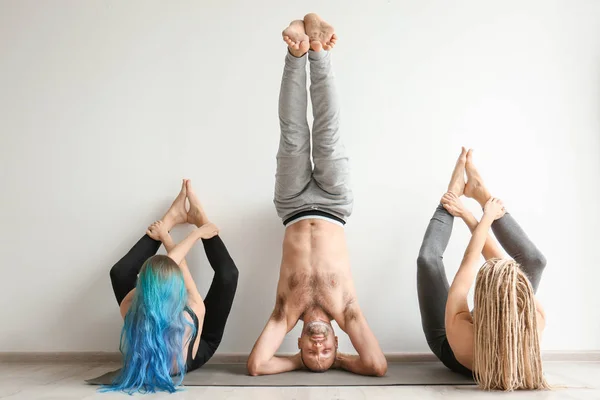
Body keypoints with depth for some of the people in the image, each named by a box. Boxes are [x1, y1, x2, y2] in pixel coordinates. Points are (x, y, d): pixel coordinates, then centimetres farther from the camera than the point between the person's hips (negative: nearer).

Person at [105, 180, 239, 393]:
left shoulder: (130, 312, -39)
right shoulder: (192, 314, -46)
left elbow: (165, 267, -26)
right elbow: (180, 267, -27)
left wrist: (195, 233, -18)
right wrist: (165, 237, -12)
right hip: (193, 357, -2)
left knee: (120, 272, 0)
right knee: (227, 274, -10)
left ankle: (172, 218, 13)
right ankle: (199, 218, 10)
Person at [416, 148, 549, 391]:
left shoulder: (459, 332, -49)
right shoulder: (536, 322, -41)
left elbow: (470, 261, -34)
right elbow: (501, 261, -27)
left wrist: (487, 218, -20)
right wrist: (468, 217, -18)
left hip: (446, 344, -2)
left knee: (428, 259, -14)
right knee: (534, 261, -4)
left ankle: (455, 190, 9)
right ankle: (480, 194, 8)